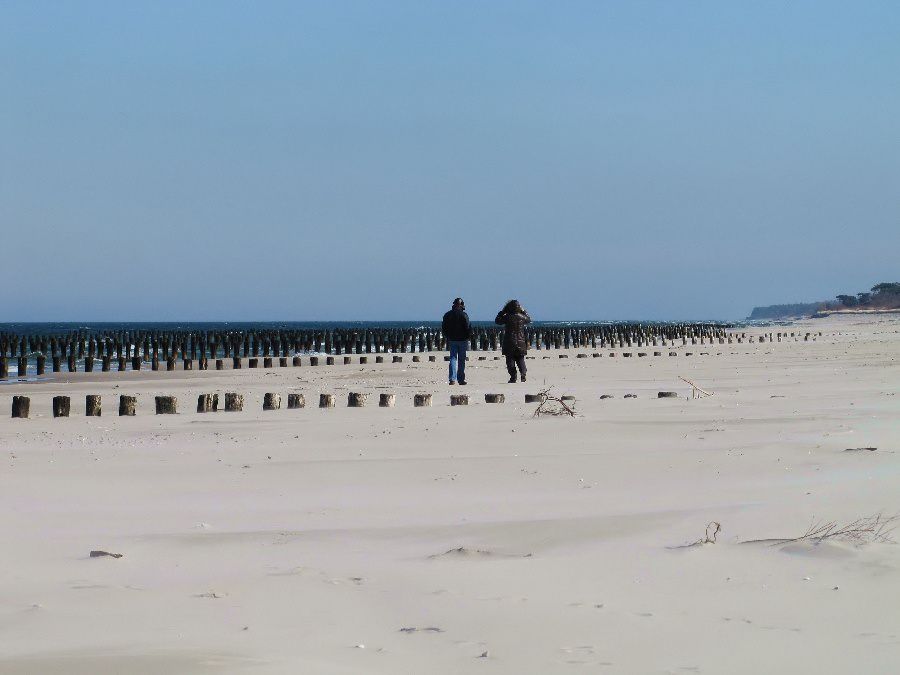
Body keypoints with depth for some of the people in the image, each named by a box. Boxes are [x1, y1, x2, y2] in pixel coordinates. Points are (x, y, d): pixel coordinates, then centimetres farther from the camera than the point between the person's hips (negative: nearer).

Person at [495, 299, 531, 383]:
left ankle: (513, 377, -4)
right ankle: (523, 375, -2)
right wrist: (523, 311, 24)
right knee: (520, 360, 12)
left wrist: (502, 311, 9)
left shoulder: (507, 317, -10)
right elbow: (529, 319, 21)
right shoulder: (522, 317, -2)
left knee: (510, 360, 3)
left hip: (509, 343, -3)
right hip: (521, 342, 3)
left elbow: (497, 321, 5)